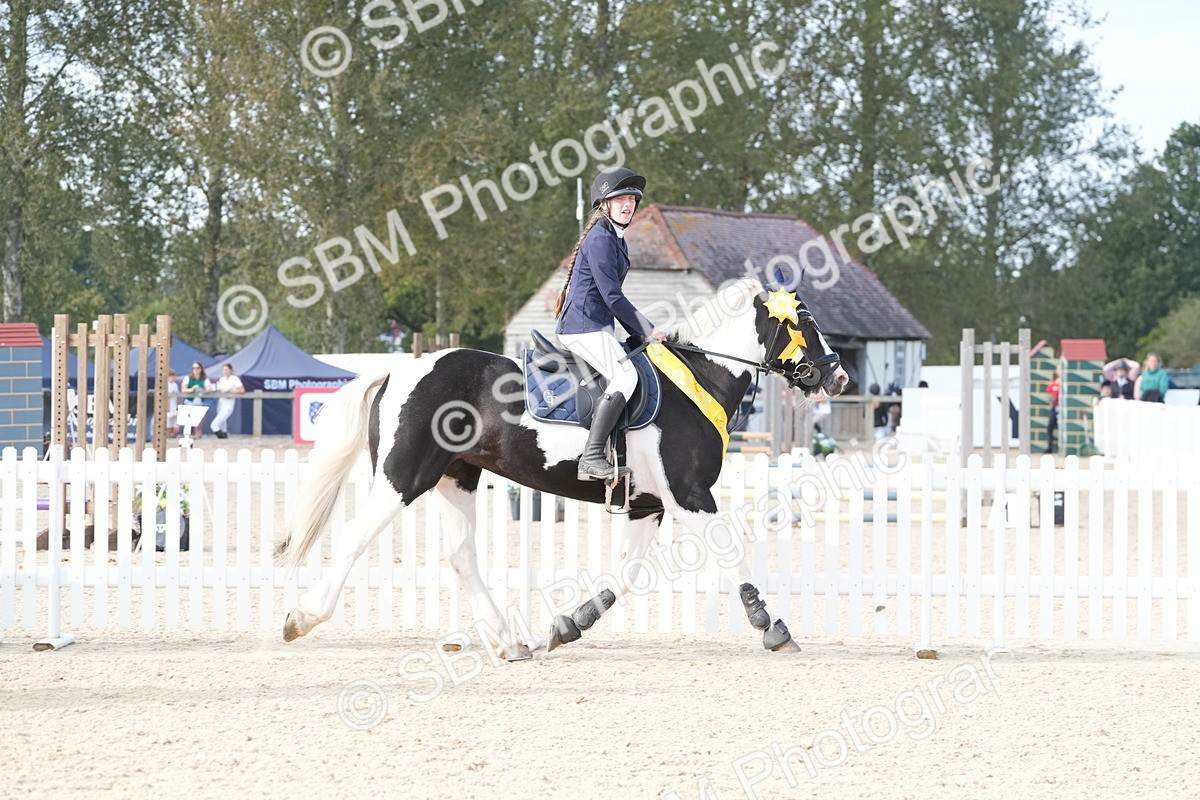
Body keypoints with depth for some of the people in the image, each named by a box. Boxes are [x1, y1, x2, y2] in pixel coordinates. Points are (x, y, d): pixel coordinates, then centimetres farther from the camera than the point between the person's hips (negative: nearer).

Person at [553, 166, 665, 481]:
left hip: (597, 327, 11)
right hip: (584, 326, -11)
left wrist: (640, 333, 14)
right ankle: (592, 458, -32)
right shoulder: (600, 238, -12)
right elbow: (612, 297, -17)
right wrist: (647, 331, -10)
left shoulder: (616, 239, 19)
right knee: (625, 376, -25)